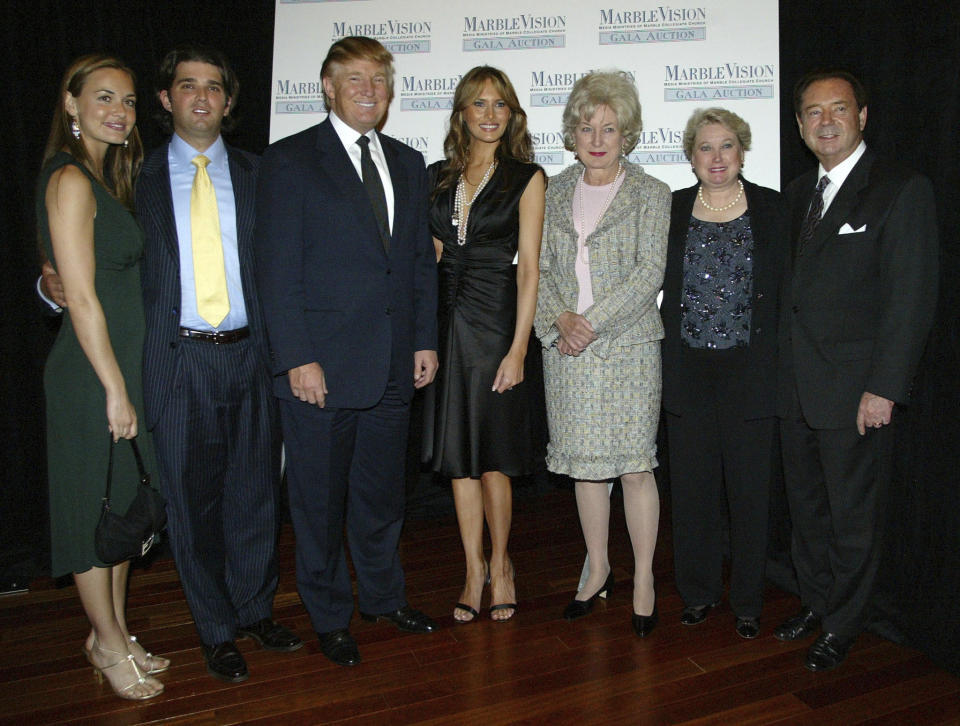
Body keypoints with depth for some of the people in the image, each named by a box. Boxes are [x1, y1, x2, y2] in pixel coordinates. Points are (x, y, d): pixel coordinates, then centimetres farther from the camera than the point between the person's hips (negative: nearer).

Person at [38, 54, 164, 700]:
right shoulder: (70, 180, -15)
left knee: (126, 506, 17)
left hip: (124, 363, 9)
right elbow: (81, 297, -19)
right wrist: (115, 389, -18)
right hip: (90, 375, -9)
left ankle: (113, 632, 32)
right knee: (95, 508, 6)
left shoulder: (106, 176, 13)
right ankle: (110, 645, 23)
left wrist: (128, 382, 11)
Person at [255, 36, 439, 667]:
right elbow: (278, 267, -9)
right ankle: (329, 615, 28)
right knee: (320, 497, 9)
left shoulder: (408, 163, 13)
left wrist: (425, 340, 7)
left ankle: (384, 595, 37)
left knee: (382, 491, 17)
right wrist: (298, 357, -15)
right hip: (321, 365, -4)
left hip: (393, 365, 5)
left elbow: (421, 260, 14)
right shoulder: (291, 160, -4)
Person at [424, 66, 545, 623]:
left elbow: (529, 268, -5)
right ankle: (475, 569, 22)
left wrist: (518, 347, -12)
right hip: (446, 322, 4)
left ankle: (500, 562, 23)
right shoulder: (438, 177, 12)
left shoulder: (527, 178, 0)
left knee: (492, 457, 1)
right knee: (457, 454, 8)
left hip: (496, 319, -4)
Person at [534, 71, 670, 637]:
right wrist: (560, 319, -10)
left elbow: (650, 273, -8)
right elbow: (538, 268, 7)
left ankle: (644, 578, 15)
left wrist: (592, 322, -15)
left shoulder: (651, 194, 2)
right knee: (585, 464, 9)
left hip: (628, 347, -3)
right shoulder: (554, 193, 13)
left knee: (635, 464, -1)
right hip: (567, 351, 3)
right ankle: (598, 569, 26)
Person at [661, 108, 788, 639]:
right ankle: (698, 592, 27)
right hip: (688, 371, 1)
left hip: (749, 370, -1)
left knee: (749, 489, 6)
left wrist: (779, 366, -3)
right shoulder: (671, 210, 7)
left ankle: (747, 600, 24)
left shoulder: (772, 209, 4)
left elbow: (786, 288, 2)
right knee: (693, 489, 9)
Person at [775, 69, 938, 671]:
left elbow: (912, 299, -13)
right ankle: (815, 603, 37)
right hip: (796, 388, 6)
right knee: (807, 506, 18)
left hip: (856, 392, -6)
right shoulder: (799, 192, 13)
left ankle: (842, 626, 27)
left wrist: (884, 388, -17)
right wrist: (783, 370, 8)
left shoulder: (903, 190, -8)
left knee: (854, 515, 9)